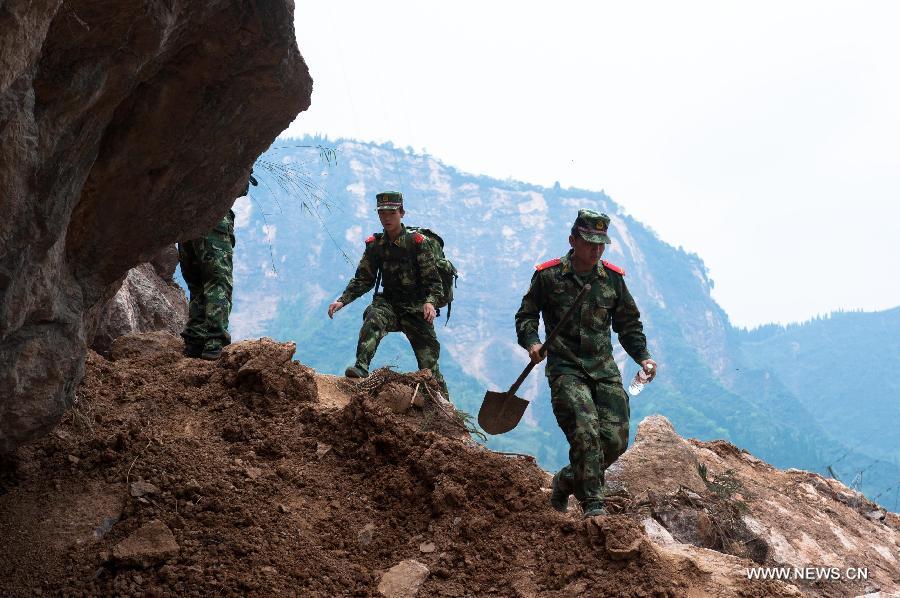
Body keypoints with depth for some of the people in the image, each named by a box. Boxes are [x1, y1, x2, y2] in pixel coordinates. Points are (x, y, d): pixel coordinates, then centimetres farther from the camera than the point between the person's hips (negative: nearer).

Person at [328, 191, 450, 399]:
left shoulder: (417, 242, -7)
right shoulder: (374, 245, 4)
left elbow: (433, 280, -9)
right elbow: (362, 279, 9)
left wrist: (430, 302, -28)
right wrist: (342, 300, -5)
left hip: (416, 308, -2)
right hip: (388, 303, 2)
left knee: (429, 365, -2)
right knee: (373, 317, -34)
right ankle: (361, 368, -47)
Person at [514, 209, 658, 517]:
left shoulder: (612, 278, 9)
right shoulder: (549, 275, -2)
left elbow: (629, 324, 18)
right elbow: (526, 315, 7)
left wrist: (642, 356, 4)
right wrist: (532, 342, -13)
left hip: (604, 369, 4)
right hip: (566, 368, -4)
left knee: (615, 440, -3)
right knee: (586, 433, -21)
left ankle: (566, 481, 22)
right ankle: (593, 506, -11)